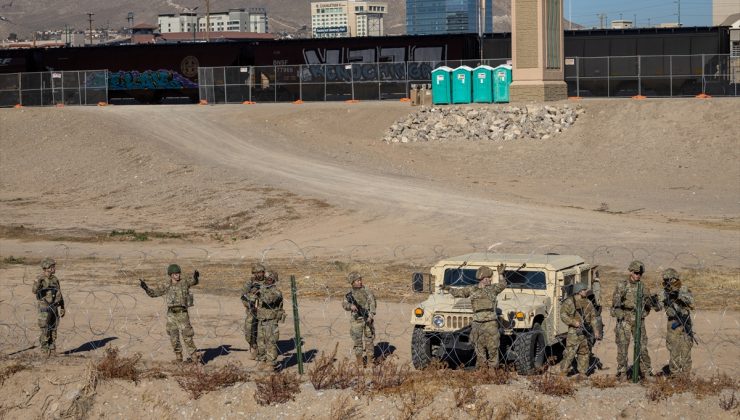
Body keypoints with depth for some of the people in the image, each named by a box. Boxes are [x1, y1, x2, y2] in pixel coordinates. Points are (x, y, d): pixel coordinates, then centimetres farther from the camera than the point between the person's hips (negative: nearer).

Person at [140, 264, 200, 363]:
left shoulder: (184, 283, 2)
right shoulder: (166, 287, 11)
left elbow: (195, 281, -10)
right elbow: (152, 292, 15)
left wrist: (196, 275, -33)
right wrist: (144, 286, 0)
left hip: (182, 314, -4)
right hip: (171, 315, 4)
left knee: (187, 337, -5)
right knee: (174, 338, 6)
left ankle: (192, 357, 1)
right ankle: (178, 357, 18)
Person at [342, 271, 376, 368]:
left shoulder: (366, 292, 3)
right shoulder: (349, 294, 5)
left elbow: (372, 303, -3)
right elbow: (344, 304, -8)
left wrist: (371, 315, -17)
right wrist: (351, 306, -30)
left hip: (368, 319, 0)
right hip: (356, 320, 0)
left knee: (369, 340, 3)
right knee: (357, 341, 1)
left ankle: (370, 362, 12)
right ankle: (360, 363, 9)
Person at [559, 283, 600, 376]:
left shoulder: (588, 303, 13)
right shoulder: (569, 302, -4)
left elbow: (593, 318, 16)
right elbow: (563, 315, -9)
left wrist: (596, 330, 10)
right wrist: (574, 322, -20)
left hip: (586, 332, 6)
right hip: (574, 332, -6)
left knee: (585, 353, 9)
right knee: (570, 352, -8)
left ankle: (582, 373, 18)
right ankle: (563, 372, -2)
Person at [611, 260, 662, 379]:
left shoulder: (644, 288, 7)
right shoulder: (621, 286, 0)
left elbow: (656, 307, 9)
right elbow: (615, 303, -4)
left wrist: (654, 301, -13)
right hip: (624, 321, -2)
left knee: (642, 347, 1)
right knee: (622, 347, -3)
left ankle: (646, 372, 8)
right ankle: (621, 373, 4)